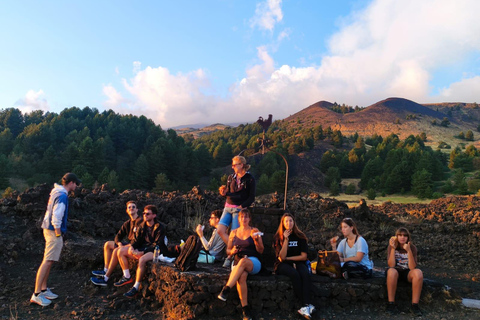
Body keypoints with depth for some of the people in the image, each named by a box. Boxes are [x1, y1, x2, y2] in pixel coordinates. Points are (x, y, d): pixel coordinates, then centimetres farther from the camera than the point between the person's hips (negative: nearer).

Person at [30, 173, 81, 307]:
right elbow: (56, 217, -23)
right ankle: (36, 294, -3)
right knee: (47, 261, -7)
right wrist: (58, 234, -15)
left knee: (49, 261, 14)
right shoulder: (62, 196, -17)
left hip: (49, 229, 10)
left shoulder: (56, 192, 13)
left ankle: (44, 290, 22)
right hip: (54, 231, -10)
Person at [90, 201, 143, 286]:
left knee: (116, 250, -28)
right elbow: (118, 236, 15)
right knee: (108, 244, 10)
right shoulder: (127, 223, 15)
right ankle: (105, 270, 3)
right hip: (128, 244, 10)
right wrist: (120, 244, -8)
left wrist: (124, 247, -20)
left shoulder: (140, 221, -12)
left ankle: (105, 278, -21)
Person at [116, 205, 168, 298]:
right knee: (121, 252, 0)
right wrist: (132, 247, -11)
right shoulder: (142, 226, 9)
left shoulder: (160, 227, -12)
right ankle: (127, 277, 6)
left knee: (142, 259, -38)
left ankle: (136, 288, -27)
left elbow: (157, 245, -16)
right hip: (143, 248, 8)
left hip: (155, 251, -8)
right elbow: (137, 240, 12)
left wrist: (143, 252, -23)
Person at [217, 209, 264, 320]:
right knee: (241, 276, -34)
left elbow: (261, 251, 5)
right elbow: (228, 250, 18)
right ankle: (245, 309, -31)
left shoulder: (254, 231, 9)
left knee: (243, 261, -38)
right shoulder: (233, 232, 16)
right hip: (237, 262, 2)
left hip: (254, 262, -2)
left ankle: (226, 290, -41)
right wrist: (232, 251, -5)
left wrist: (256, 239, -12)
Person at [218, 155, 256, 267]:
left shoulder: (249, 179, -4)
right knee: (220, 230, -5)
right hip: (228, 208, 6)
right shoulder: (231, 177, 13)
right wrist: (224, 192, -9)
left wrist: (241, 207, -15)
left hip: (239, 209, -6)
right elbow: (228, 193, 13)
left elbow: (251, 198, -5)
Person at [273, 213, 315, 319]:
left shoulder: (300, 237, 5)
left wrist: (288, 258, -6)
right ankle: (308, 305, -30)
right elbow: (282, 257, -12)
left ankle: (306, 306, -39)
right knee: (295, 274, -34)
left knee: (305, 274, -32)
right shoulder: (278, 237, 0)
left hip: (297, 263, 2)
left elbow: (303, 256, 0)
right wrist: (286, 239, -18)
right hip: (282, 265, -2)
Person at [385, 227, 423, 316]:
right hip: (396, 271, -1)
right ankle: (391, 303, -28)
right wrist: (393, 249, -25)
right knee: (391, 271, -37)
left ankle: (414, 305, -25)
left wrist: (409, 251, -28)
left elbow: (412, 267, -17)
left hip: (407, 272, 2)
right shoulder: (392, 247, -6)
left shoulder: (412, 248, -5)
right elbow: (391, 265, -18)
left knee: (418, 272, -32)